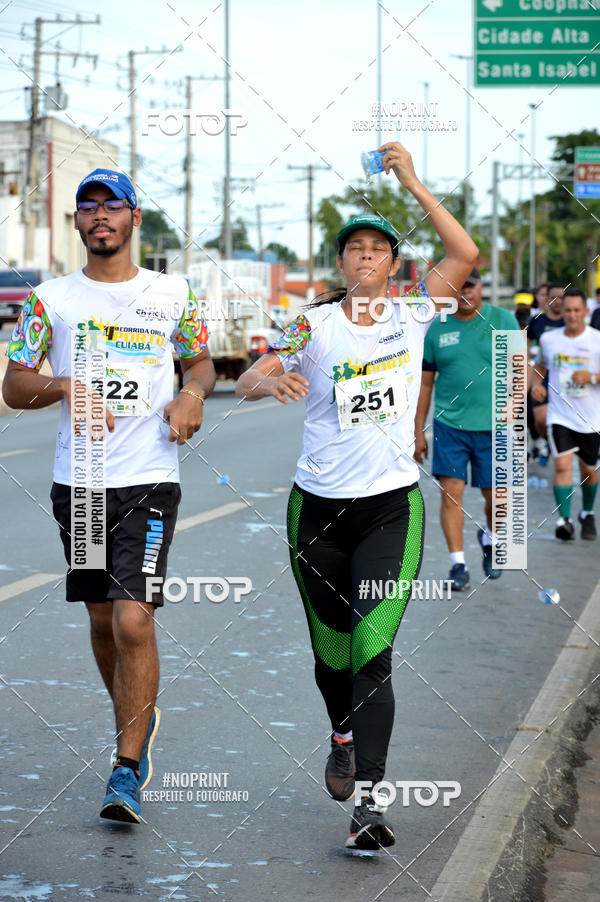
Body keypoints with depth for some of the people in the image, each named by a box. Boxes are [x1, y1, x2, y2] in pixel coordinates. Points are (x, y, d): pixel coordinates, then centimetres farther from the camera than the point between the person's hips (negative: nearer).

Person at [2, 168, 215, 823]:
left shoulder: (173, 295, 6)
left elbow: (200, 359, 20)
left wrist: (192, 394, -2)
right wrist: (62, 387, -14)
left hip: (149, 480, -2)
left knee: (134, 622, -13)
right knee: (102, 620, 14)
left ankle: (127, 772, -6)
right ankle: (136, 719, 40)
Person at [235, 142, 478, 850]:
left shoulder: (410, 313, 3)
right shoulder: (313, 324, 0)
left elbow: (465, 255, -6)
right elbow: (246, 384, -4)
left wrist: (413, 185, -9)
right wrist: (271, 381, -27)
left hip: (392, 506, -1)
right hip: (319, 506, 1)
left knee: (372, 651, -14)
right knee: (331, 650, 12)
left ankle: (368, 801, -17)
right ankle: (344, 737, 44)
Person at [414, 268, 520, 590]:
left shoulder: (503, 320, 2)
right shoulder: (436, 329, 5)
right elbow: (425, 382, 10)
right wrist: (418, 431, 8)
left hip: (493, 426, -1)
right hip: (449, 424, 1)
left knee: (496, 496, 3)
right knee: (451, 492, -7)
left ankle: (489, 538, 35)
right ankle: (458, 565, 1)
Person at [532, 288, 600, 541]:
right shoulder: (548, 339, 3)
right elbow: (541, 365, 21)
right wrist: (537, 383, 2)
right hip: (559, 416, 0)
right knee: (562, 465, -18)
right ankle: (564, 519, -20)